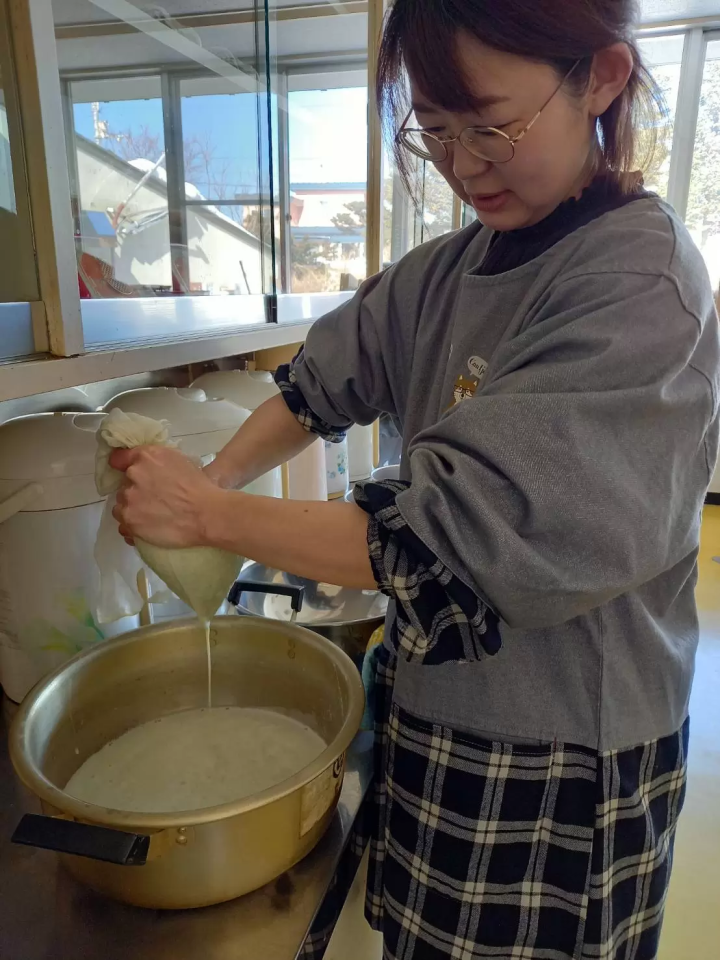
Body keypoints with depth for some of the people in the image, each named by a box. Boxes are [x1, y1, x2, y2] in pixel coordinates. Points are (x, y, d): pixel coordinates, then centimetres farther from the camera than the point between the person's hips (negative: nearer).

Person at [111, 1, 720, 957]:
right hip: (438, 692, 6)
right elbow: (330, 378, 7)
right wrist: (212, 482, -8)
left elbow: (459, 537, -29)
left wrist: (211, 514, -21)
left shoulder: (642, 287, -23)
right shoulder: (457, 265, 0)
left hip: (555, 759, -6)